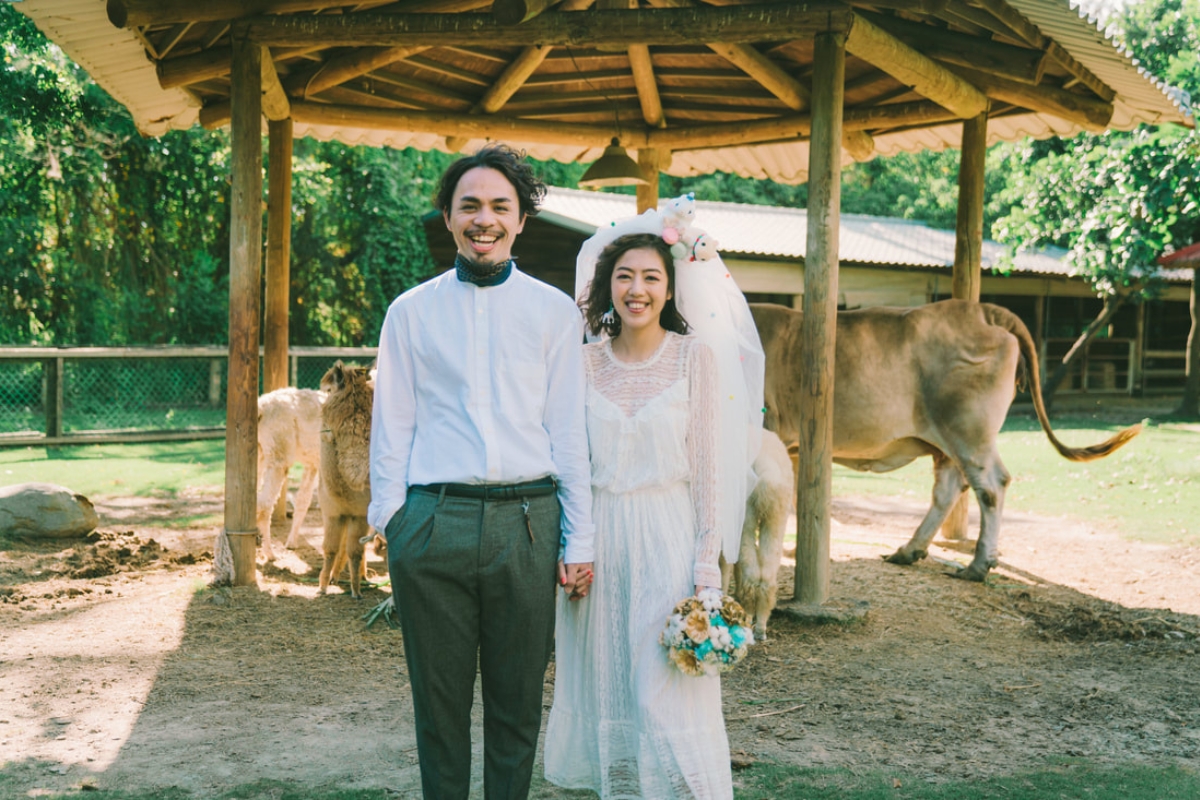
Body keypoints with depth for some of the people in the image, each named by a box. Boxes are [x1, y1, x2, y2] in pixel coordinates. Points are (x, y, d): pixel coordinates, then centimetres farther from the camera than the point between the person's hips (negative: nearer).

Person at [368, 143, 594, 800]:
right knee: (439, 701, 7)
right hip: (434, 520, 0)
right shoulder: (411, 311, 10)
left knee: (518, 703, 7)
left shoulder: (554, 312, 9)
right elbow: (391, 425, 10)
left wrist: (580, 540, 4)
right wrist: (389, 522, 1)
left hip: (526, 519, 0)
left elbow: (567, 429, 7)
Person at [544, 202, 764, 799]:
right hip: (599, 539, 3)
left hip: (668, 538, -3)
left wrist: (706, 564, -8)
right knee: (606, 697, 10)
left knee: (669, 698, -4)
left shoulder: (696, 356, -2)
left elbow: (708, 464, -3)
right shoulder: (586, 360, 6)